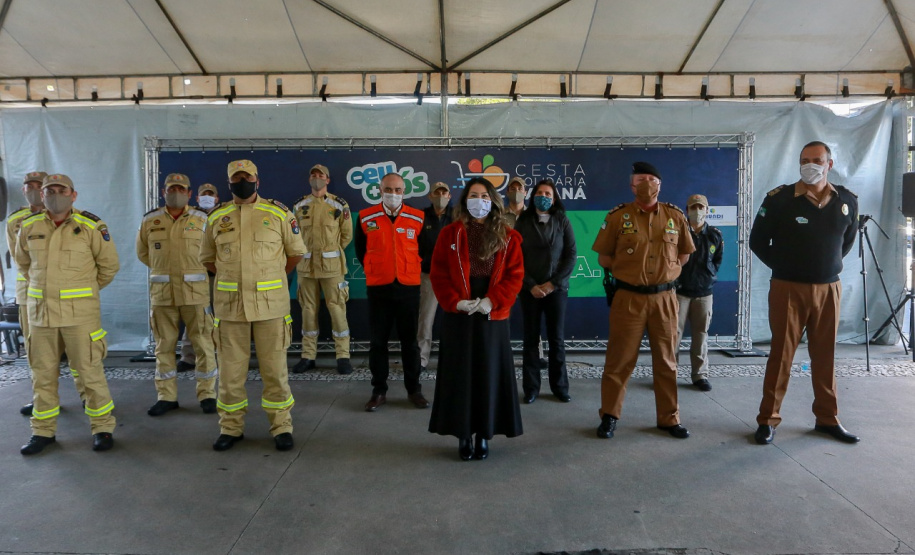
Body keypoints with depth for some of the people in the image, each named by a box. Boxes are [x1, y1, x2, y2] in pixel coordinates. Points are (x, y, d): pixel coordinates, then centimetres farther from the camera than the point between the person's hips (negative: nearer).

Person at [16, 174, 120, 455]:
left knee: (90, 370, 0)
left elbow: (109, 264, 5)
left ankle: (102, 427, 13)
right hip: (40, 311, 4)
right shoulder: (29, 227, 6)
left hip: (80, 312, -4)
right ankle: (43, 431, 24)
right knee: (42, 373, 11)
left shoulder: (91, 226, -4)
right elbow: (23, 263, 23)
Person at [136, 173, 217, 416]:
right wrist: (164, 268, 11)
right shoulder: (150, 220, 7)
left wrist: (193, 269, 6)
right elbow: (143, 252, 18)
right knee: (164, 345, 9)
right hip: (161, 292, 2)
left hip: (195, 290, -2)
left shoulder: (201, 219, 1)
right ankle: (166, 396, 20)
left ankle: (207, 394, 12)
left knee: (203, 343, 1)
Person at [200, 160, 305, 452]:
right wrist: (231, 278, 10)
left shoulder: (279, 213, 1)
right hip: (229, 304, 2)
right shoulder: (216, 217, 8)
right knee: (230, 369, 9)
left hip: (270, 303, -2)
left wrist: (272, 279, 8)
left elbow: (296, 252, 8)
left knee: (274, 367, 4)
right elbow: (208, 258, 18)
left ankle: (281, 426, 17)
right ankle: (231, 427, 24)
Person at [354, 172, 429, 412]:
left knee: (410, 341, 8)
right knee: (377, 342, 5)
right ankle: (379, 391, 17)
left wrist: (412, 269, 11)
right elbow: (360, 250, 11)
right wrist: (375, 271, 12)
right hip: (378, 288, 0)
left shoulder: (418, 218, -1)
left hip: (409, 287, 0)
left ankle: (414, 389, 20)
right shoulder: (366, 218, -1)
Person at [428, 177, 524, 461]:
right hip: (458, 315, 0)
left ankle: (484, 435, 18)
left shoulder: (507, 237, 4)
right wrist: (455, 301, -13)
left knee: (489, 375, 5)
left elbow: (515, 275, -1)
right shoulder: (450, 234, 3)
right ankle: (463, 434, 16)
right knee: (459, 375, 4)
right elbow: (438, 273, 0)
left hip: (493, 316, 1)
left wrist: (492, 301, -13)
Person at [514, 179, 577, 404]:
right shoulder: (523, 222, 4)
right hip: (530, 289, 0)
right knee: (531, 339, 3)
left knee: (557, 339, 4)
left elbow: (571, 255, -1)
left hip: (557, 289, 0)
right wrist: (531, 286, -10)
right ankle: (531, 388, 11)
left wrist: (552, 283, -9)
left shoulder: (563, 221, 5)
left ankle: (560, 386, 16)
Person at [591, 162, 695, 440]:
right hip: (629, 298, -2)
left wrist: (667, 269, 6)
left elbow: (684, 253, 16)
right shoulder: (617, 216, -3)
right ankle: (609, 416, 17)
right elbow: (604, 258, 4)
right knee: (620, 359, 4)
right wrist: (627, 271, 2)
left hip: (664, 297, 3)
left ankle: (669, 418, 23)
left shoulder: (675, 216, 4)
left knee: (666, 360, 10)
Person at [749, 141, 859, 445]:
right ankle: (768, 419, 8)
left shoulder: (847, 201, 4)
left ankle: (827, 418, 23)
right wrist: (783, 267, 3)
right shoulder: (780, 198, -8)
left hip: (828, 289, 3)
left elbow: (848, 240, 21)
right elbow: (758, 241, 0)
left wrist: (829, 266, 12)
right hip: (788, 289, -3)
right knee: (781, 354, 0)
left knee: (825, 356, 10)